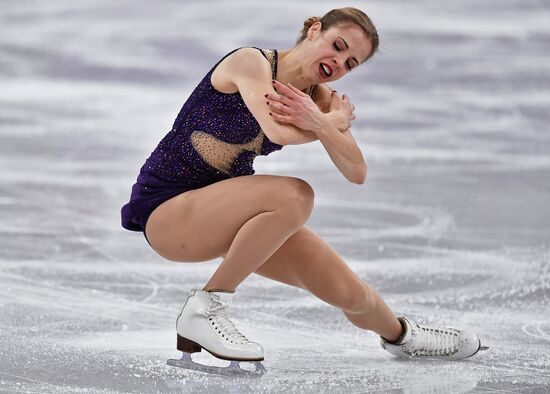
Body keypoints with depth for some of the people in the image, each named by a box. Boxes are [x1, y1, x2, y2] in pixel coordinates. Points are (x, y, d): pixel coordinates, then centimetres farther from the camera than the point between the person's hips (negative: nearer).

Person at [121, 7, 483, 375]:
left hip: (230, 211, 7)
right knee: (295, 195, -34)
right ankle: (204, 309, -22)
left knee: (350, 293, -2)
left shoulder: (319, 98, 2)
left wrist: (320, 123, -30)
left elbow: (357, 173, -10)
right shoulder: (250, 61, -19)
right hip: (165, 206, -7)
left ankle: (400, 334, 35)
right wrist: (339, 119, -16)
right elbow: (280, 131, -36)